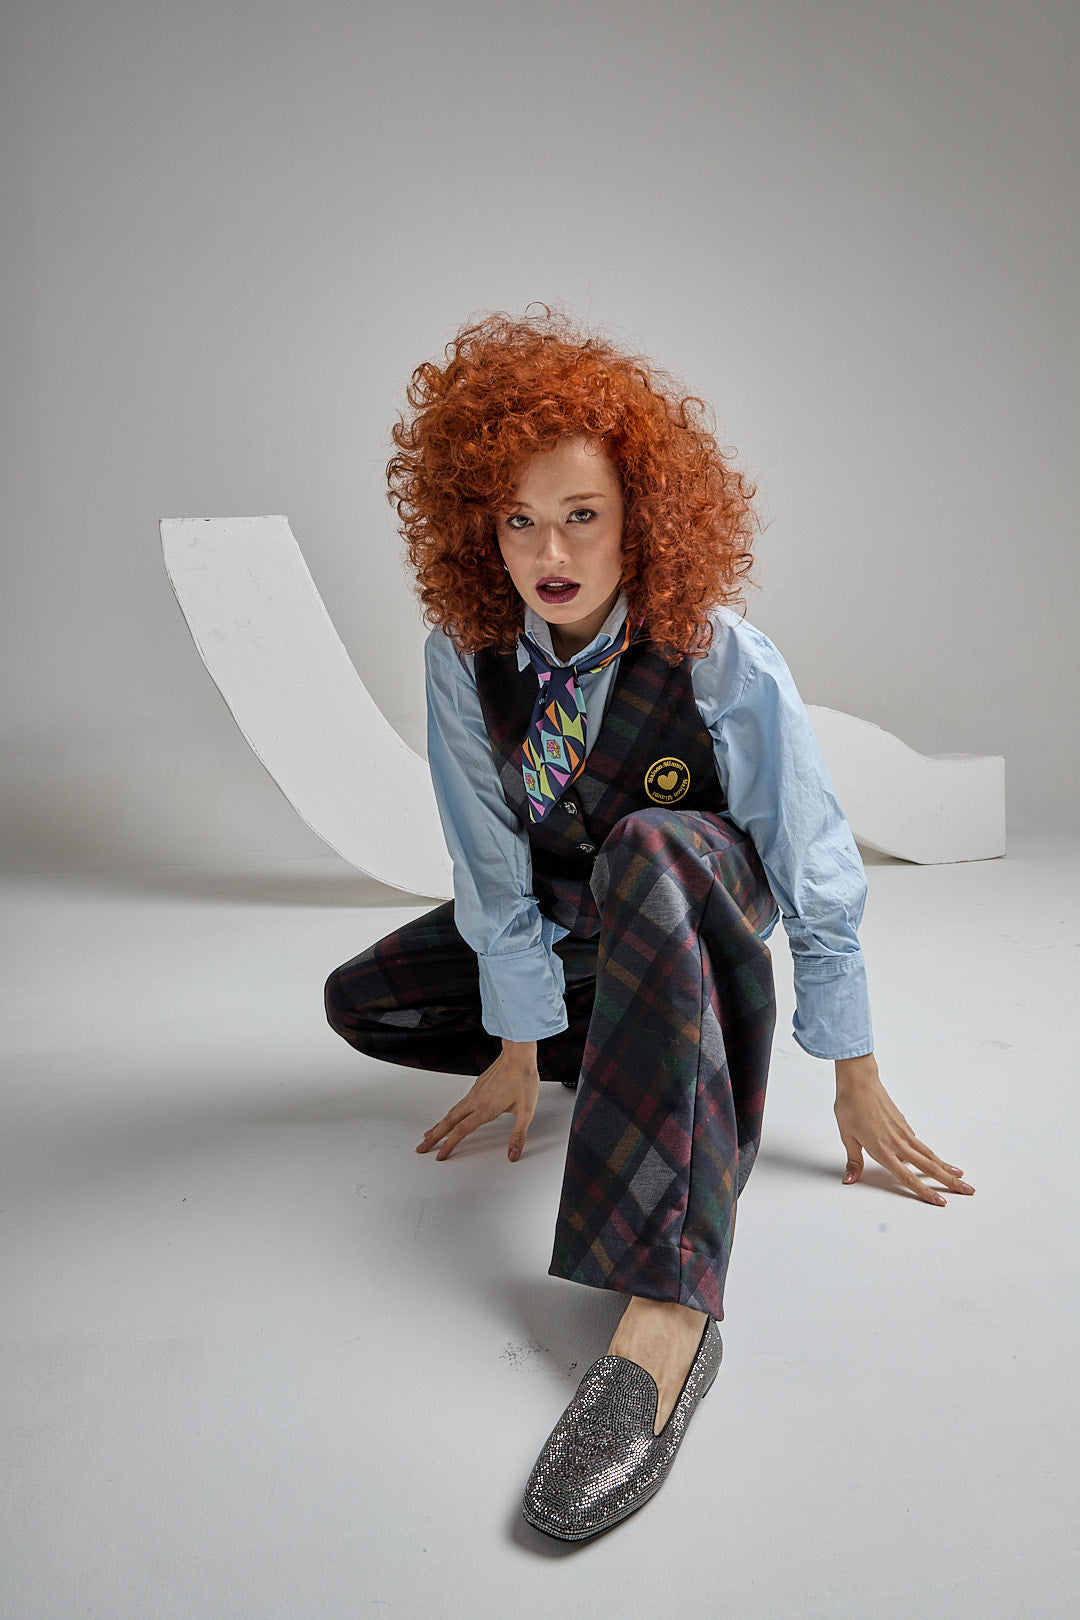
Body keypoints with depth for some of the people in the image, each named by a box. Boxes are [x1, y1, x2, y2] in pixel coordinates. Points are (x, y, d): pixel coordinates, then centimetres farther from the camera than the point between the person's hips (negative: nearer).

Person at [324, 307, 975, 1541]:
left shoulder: (726, 665, -26)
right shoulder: (463, 650, -18)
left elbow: (817, 871, -20)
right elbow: (495, 860, -15)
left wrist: (856, 1081, -15)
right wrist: (519, 1050, -11)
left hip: (702, 903, -4)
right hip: (566, 919, 5)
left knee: (646, 850, -40)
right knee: (361, 1001, -2)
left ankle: (669, 1309, -47)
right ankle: (637, 1050, 3)